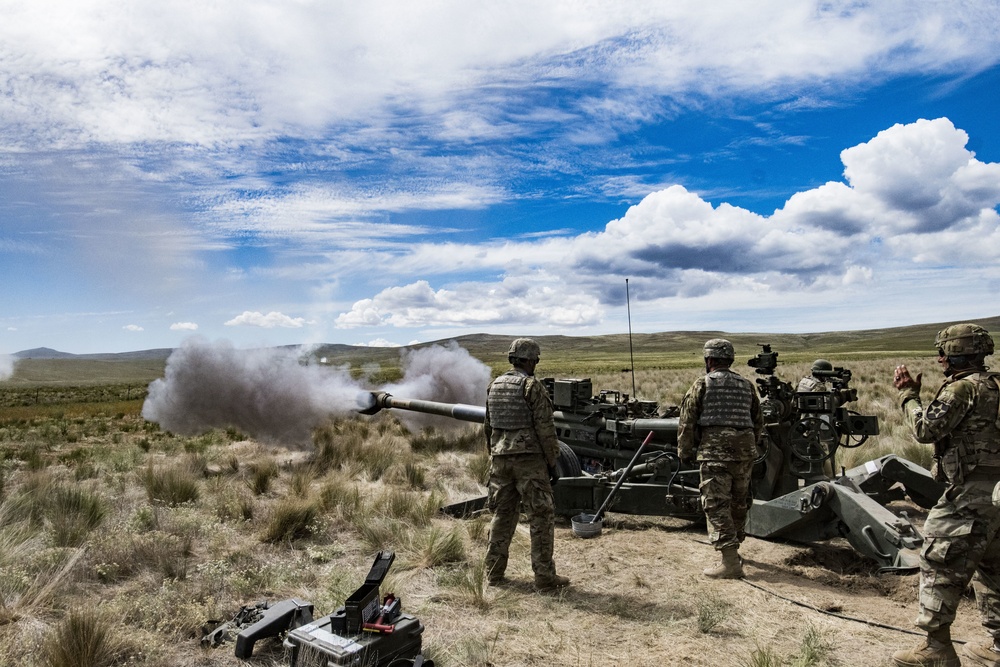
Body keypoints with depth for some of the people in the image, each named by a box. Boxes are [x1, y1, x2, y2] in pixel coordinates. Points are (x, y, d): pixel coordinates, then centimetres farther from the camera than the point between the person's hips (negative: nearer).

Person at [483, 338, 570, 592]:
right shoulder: (533, 387, -12)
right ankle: (544, 577, 6)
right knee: (541, 518, 3)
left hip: (500, 459, 6)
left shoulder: (494, 385, 8)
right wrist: (552, 463, -6)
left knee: (502, 515, 16)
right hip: (529, 460, -6)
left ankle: (494, 573, 21)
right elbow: (545, 429, -13)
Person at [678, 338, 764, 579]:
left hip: (715, 451, -6)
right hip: (745, 451, 6)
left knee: (717, 505, -5)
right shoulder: (746, 385, 14)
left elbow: (687, 421, -4)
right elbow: (758, 422, 19)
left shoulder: (702, 384, -2)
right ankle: (733, 547, 35)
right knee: (739, 503, 18)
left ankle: (730, 562, -11)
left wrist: (684, 452, 6)